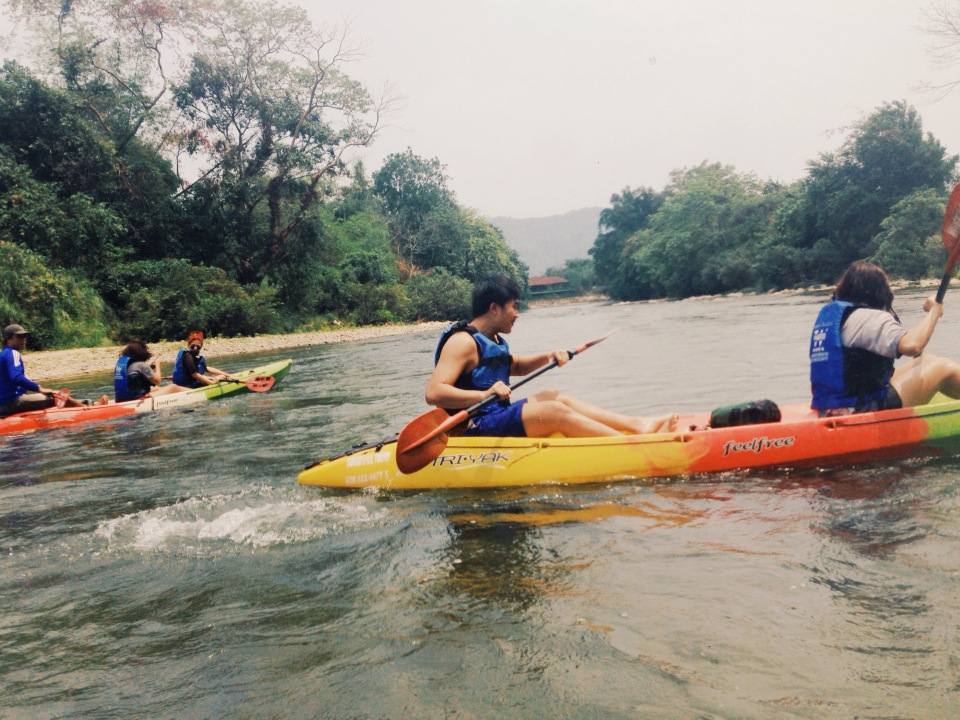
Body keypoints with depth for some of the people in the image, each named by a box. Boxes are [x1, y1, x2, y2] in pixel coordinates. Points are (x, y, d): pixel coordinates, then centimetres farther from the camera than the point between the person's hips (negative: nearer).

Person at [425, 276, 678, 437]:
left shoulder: (492, 341, 16)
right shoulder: (463, 341, -15)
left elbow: (516, 366, 35)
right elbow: (433, 393, -25)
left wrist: (547, 357, 15)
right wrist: (484, 394, -35)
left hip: (496, 417, 11)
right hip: (475, 428, -11)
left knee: (553, 397, 8)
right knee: (556, 411, -16)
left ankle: (638, 424, 2)